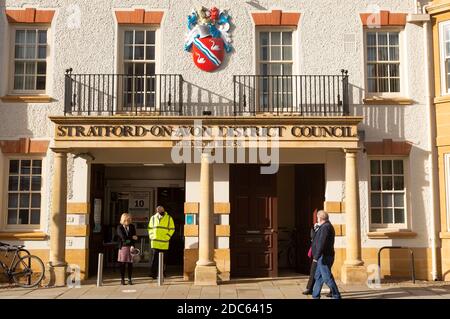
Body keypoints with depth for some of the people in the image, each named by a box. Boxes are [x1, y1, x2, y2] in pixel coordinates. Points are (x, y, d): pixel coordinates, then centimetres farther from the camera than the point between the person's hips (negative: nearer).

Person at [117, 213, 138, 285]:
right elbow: (123, 237, -12)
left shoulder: (132, 227, 9)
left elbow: (134, 237, 0)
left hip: (131, 247, 2)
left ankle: (129, 279, 9)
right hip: (123, 247, -2)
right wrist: (132, 237, -5)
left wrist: (132, 246, -13)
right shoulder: (119, 227, 1)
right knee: (122, 264, 1)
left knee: (130, 264, 2)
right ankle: (122, 279, 9)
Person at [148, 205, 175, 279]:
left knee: (163, 259, 7)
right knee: (154, 257, -5)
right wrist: (151, 236, 2)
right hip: (155, 242, 0)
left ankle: (163, 272, 19)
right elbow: (150, 228, 16)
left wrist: (167, 236, -7)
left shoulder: (169, 218, 3)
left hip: (164, 242, 0)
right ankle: (153, 273, 0)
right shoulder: (153, 218, 9)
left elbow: (172, 229, 4)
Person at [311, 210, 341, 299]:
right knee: (318, 277, 14)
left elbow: (321, 243, -24)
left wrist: (316, 256, -24)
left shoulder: (325, 227, -16)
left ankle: (336, 296, -2)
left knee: (327, 277, -7)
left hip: (324, 257, -11)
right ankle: (315, 296, 18)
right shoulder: (328, 226, 17)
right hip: (323, 257, 11)